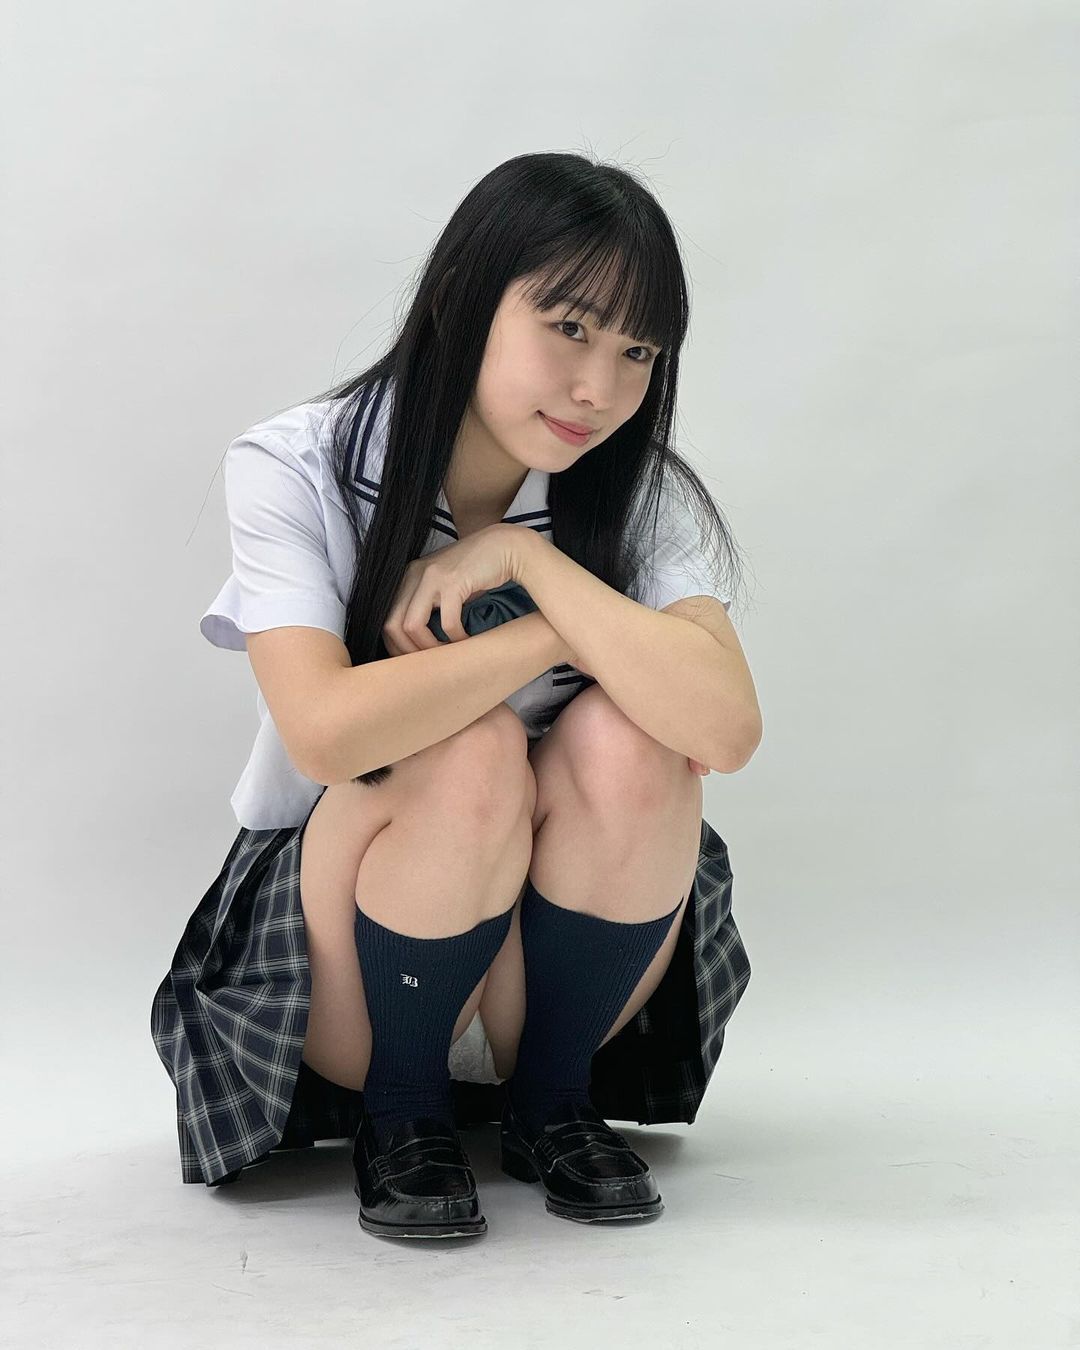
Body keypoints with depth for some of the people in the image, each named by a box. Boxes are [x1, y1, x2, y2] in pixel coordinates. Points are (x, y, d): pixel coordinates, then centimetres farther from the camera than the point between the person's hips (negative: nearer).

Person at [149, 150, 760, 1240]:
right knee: (471, 755, -32)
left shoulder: (647, 498, -9)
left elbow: (727, 729, -29)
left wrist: (527, 557, -27)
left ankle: (552, 1101, -5)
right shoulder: (296, 470, -14)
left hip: (556, 969, 3)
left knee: (628, 737, -27)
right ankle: (400, 1119, -7)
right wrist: (560, 631, -25)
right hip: (334, 957, -2)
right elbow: (326, 731, -31)